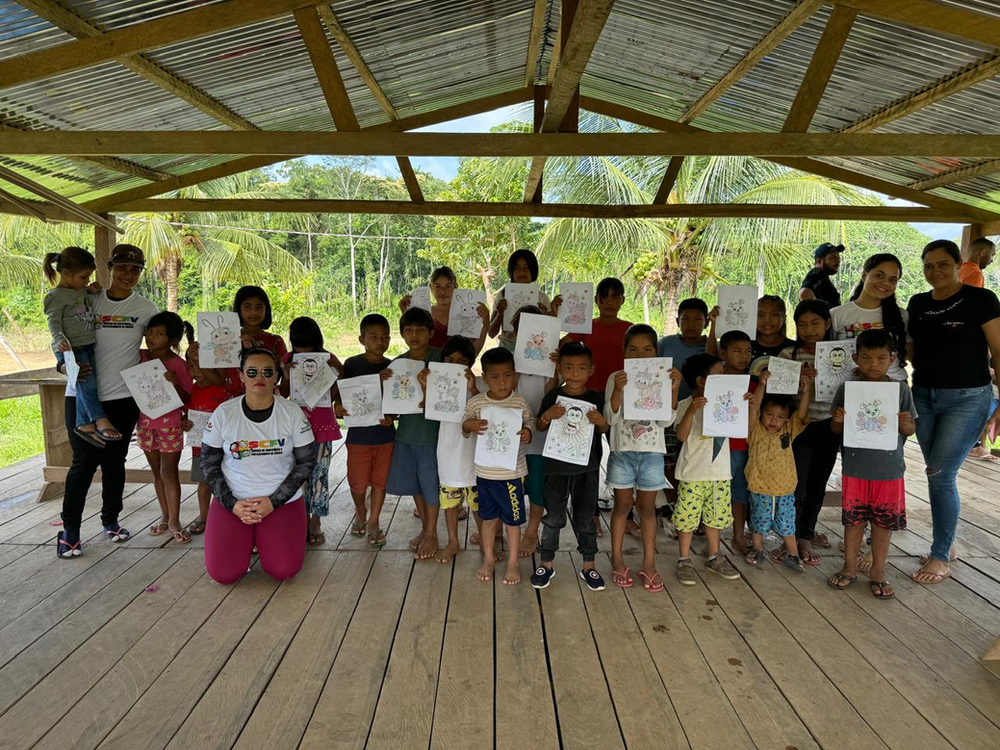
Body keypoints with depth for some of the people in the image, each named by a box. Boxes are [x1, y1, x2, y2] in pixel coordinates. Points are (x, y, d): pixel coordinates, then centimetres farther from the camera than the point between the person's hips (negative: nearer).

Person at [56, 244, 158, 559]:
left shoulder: (145, 308, 3)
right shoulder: (88, 301, 3)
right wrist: (68, 365, -15)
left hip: (123, 397, 1)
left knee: (114, 461, 10)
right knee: (84, 461, -2)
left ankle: (110, 520, 27)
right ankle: (70, 529, 10)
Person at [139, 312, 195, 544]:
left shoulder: (178, 364, -10)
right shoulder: (140, 357, 2)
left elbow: (186, 398, -9)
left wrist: (175, 383, -25)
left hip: (170, 424, -4)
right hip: (145, 422, 5)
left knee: (169, 473, -1)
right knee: (157, 472, 13)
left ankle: (174, 521, 8)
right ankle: (164, 516, 25)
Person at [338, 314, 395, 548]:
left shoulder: (392, 367, 1)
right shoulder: (352, 364, -7)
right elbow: (340, 395, -6)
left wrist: (392, 416, -14)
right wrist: (338, 408, -27)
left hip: (385, 434, 2)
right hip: (358, 434, -2)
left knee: (380, 479, 9)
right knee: (358, 483, 6)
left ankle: (373, 522, 26)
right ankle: (360, 512, 37)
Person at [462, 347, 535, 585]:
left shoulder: (519, 402, -7)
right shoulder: (476, 403, -5)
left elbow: (530, 422, 7)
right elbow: (464, 431, 5)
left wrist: (527, 432, -15)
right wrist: (468, 426, -18)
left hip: (512, 472, -1)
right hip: (485, 471, 1)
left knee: (512, 519, 10)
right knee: (489, 517, 16)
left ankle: (513, 561, 28)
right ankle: (488, 558, 35)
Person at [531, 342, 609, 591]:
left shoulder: (596, 398, -2)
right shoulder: (553, 397, -4)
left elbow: (604, 430, 8)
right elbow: (539, 427, 5)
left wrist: (601, 422, -14)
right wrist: (546, 417, -16)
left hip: (587, 467, 0)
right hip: (557, 466, 0)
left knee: (585, 518, 9)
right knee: (553, 516, 8)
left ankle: (589, 565, 23)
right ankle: (547, 563, 23)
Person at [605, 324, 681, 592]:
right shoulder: (616, 378, -5)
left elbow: (666, 421, -7)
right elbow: (611, 418, -12)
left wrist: (673, 390, -19)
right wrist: (618, 390, -27)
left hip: (652, 453, 1)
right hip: (622, 452, -1)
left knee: (647, 507, 10)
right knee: (623, 505, 9)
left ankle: (649, 562, 19)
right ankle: (617, 560, 22)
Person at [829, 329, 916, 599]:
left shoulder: (901, 390, -3)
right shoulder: (846, 389, -2)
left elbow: (911, 430, 3)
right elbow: (836, 430, 6)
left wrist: (905, 424, -19)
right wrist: (838, 420, -16)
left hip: (889, 470, 0)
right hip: (855, 468, 0)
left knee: (884, 521, 10)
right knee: (853, 519, 11)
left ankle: (878, 572, 27)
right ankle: (850, 567, 28)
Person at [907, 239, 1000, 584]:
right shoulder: (917, 304, 9)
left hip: (967, 398, -5)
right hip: (923, 396, 5)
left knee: (941, 474, -7)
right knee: (937, 474, 10)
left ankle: (941, 557, 6)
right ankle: (946, 544, 25)